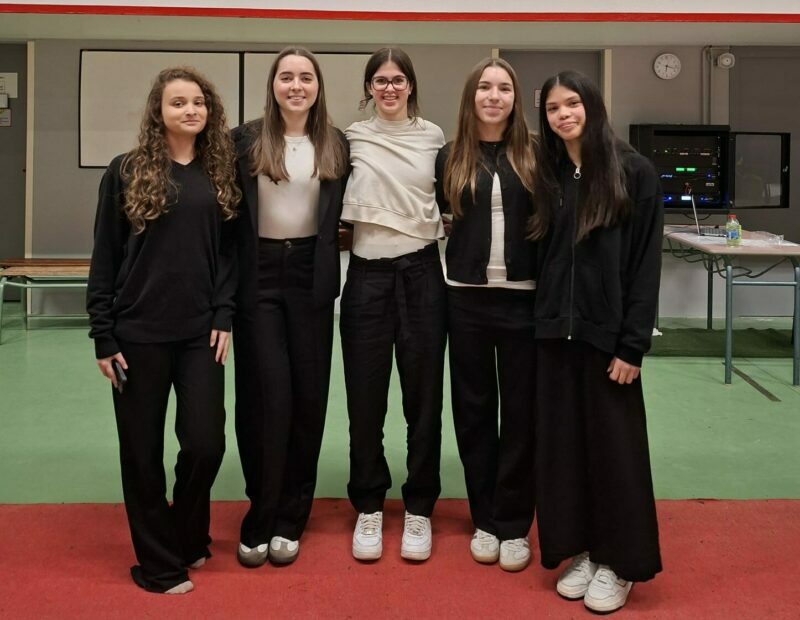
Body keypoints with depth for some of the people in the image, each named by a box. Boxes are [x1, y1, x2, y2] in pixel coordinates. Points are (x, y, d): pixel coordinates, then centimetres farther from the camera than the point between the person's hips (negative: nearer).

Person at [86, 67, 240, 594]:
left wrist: (224, 316, -4)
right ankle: (158, 562, 21)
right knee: (142, 449, 5)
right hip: (138, 332, -2)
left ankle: (189, 540, 28)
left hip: (201, 332, 2)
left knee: (206, 442, 0)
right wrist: (103, 336, -5)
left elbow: (229, 251, 8)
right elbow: (105, 258, -1)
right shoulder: (127, 171, 0)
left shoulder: (221, 173, 7)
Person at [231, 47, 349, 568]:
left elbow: (343, 214, 11)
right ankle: (260, 521, 8)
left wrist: (330, 270, -2)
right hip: (259, 276, -2)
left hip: (311, 276, 2)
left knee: (309, 394, 4)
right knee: (267, 395, -4)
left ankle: (289, 520, 16)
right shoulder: (246, 140, 1)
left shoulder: (337, 145, 7)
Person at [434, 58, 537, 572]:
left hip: (523, 297, -1)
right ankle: (485, 520, 21)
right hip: (467, 297, 1)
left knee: (521, 410, 4)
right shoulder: (451, 158, 5)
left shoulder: (534, 157, 2)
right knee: (474, 408, 8)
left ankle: (514, 526, 15)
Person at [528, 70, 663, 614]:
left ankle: (619, 562, 18)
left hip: (608, 333, -4)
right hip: (555, 333, 5)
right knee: (563, 442, 9)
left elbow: (646, 263, -9)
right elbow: (543, 255, 9)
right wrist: (545, 320, -1)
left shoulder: (634, 172, -5)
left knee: (613, 445, 4)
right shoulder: (548, 176, 9)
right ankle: (580, 550, 24)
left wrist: (633, 344, -13)